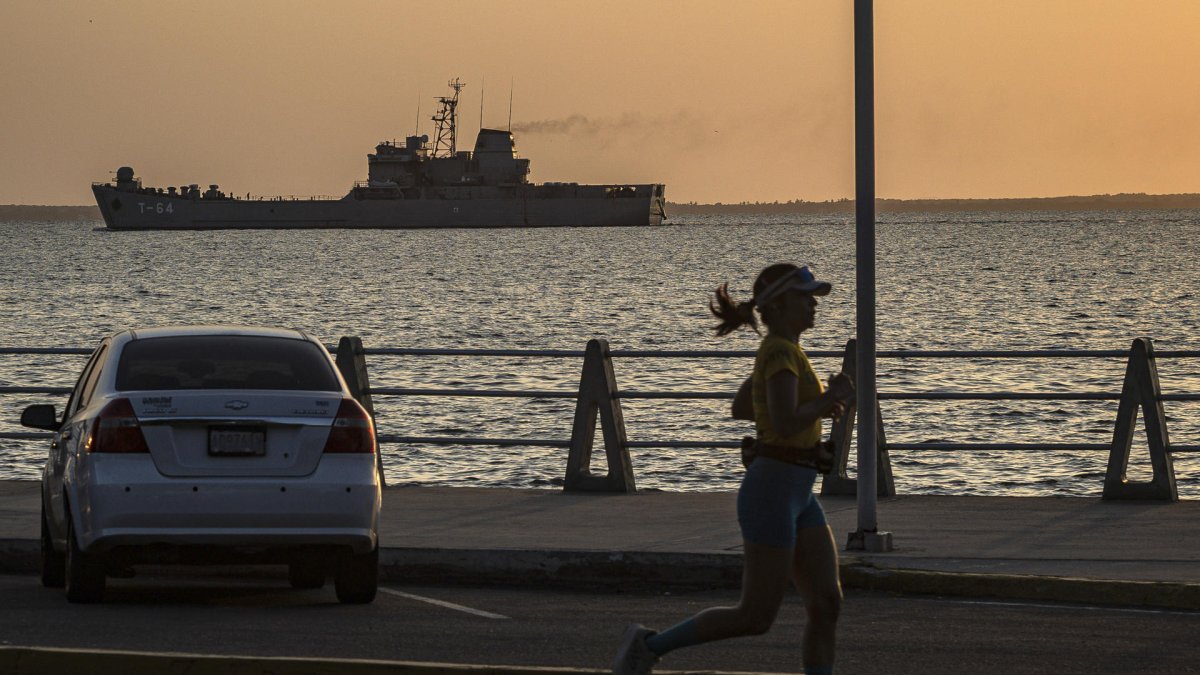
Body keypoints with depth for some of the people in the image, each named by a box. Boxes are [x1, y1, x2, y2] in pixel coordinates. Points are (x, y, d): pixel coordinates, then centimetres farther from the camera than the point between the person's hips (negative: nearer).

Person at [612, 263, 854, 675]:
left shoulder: (778, 350, 12)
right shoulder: (779, 352, -17)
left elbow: (740, 409, 25)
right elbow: (785, 426, -28)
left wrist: (816, 406, 17)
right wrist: (832, 397, -12)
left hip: (797, 497, 10)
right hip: (771, 495, -10)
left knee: (827, 604, 2)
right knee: (756, 618, -4)